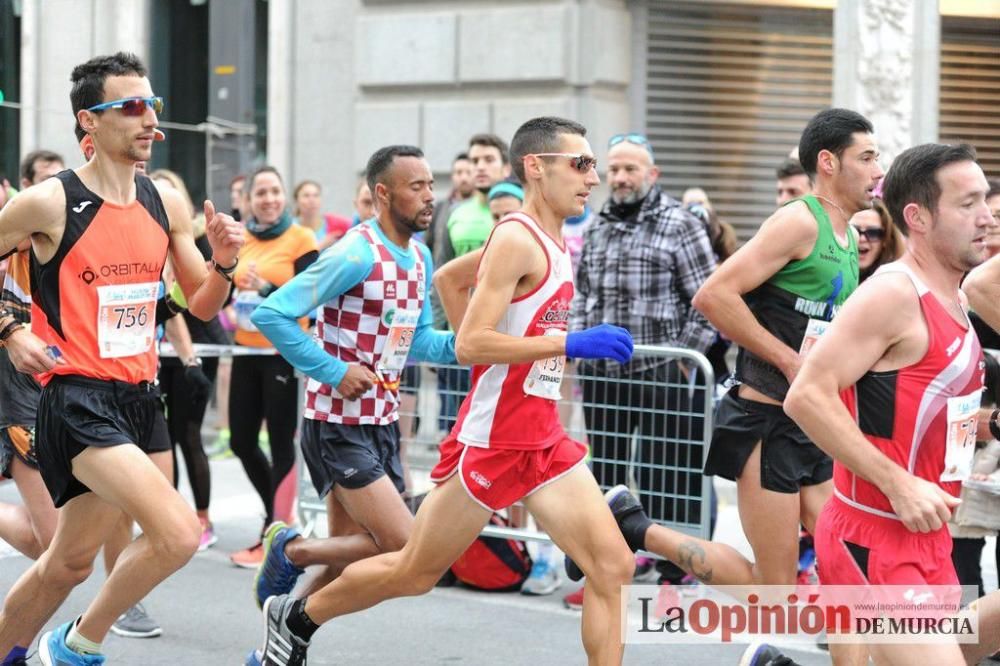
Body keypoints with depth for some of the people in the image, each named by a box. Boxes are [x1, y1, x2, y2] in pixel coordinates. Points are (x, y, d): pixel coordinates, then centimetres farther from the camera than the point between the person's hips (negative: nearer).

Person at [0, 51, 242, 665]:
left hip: (137, 398, 7)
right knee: (179, 531, -22)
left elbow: (201, 306, 14)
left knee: (70, 563, 16)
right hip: (78, 399, -7)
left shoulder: (166, 205, 7)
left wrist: (223, 265, -5)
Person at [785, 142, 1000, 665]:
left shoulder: (955, 301, 12)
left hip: (925, 540, 9)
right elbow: (807, 396, -23)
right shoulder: (894, 294, -15)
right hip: (876, 543, -9)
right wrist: (900, 485, -23)